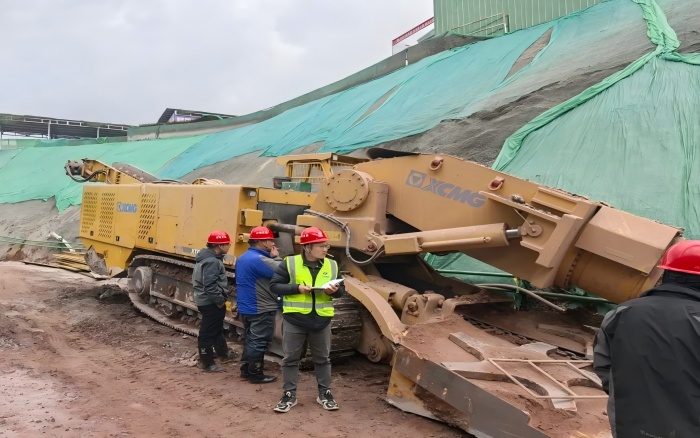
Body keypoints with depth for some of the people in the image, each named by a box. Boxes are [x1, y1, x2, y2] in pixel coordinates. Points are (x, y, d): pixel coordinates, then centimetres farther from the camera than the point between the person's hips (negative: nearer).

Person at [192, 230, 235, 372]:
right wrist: (220, 300, -19)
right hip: (211, 303, -11)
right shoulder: (212, 261, -22)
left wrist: (220, 299, 17)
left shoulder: (210, 258, 11)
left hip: (209, 301, 11)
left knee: (217, 330, 22)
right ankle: (208, 363, 8)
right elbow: (210, 286, -28)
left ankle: (223, 355, 37)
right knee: (208, 333, -1)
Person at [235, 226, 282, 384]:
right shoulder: (258, 259, -22)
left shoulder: (243, 258, 12)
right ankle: (255, 374, 8)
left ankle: (246, 370, 26)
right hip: (261, 309, -10)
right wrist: (276, 257, -9)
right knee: (259, 342, 0)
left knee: (251, 340, 19)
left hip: (246, 307, 10)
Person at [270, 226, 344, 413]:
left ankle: (325, 393, 28)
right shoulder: (289, 263, -8)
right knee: (291, 358, 8)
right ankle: (289, 395, 22)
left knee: (323, 358, 13)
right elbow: (274, 285, -7)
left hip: (321, 320, 3)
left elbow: (341, 289, 10)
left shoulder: (332, 265, 3)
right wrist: (297, 288, -20)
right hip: (294, 319, -2)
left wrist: (334, 291, -14)